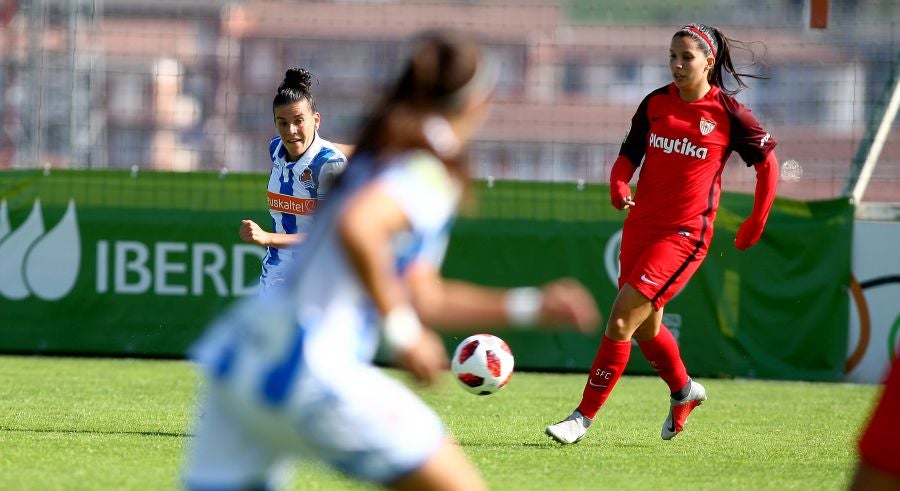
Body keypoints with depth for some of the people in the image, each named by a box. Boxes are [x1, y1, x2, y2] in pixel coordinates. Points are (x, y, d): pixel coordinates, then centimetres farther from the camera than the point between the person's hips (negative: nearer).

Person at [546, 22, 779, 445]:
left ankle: (584, 417, -11)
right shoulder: (655, 103, 4)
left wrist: (756, 223, 5)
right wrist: (618, 185, -10)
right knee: (645, 327, 17)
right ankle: (684, 391, 45)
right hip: (641, 225, 6)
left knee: (622, 319, -15)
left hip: (685, 234, -6)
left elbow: (767, 163, 4)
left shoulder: (727, 113, -7)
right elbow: (629, 154, 12)